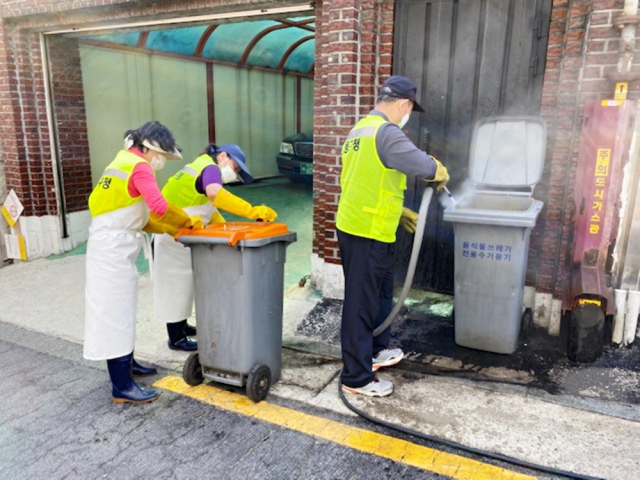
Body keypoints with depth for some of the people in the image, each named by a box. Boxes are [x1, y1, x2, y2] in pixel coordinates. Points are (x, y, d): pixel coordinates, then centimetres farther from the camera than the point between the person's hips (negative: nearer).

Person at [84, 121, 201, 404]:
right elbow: (159, 208, -27)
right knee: (114, 311, -6)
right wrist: (186, 222, -10)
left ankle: (126, 363, 33)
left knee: (120, 307, 18)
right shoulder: (139, 167, -14)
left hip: (113, 243, 10)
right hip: (113, 247, -10)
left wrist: (172, 229, 10)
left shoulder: (126, 163, 17)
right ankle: (122, 387, 1)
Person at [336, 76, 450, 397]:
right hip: (367, 233, -10)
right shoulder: (386, 132, -17)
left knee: (380, 292, 23)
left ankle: (374, 350, 39)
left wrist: (398, 212, 22)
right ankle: (357, 377, 12)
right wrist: (442, 174, 3)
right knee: (361, 303, -1)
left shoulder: (360, 130, 15)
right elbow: (425, 166, -20)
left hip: (356, 225, 10)